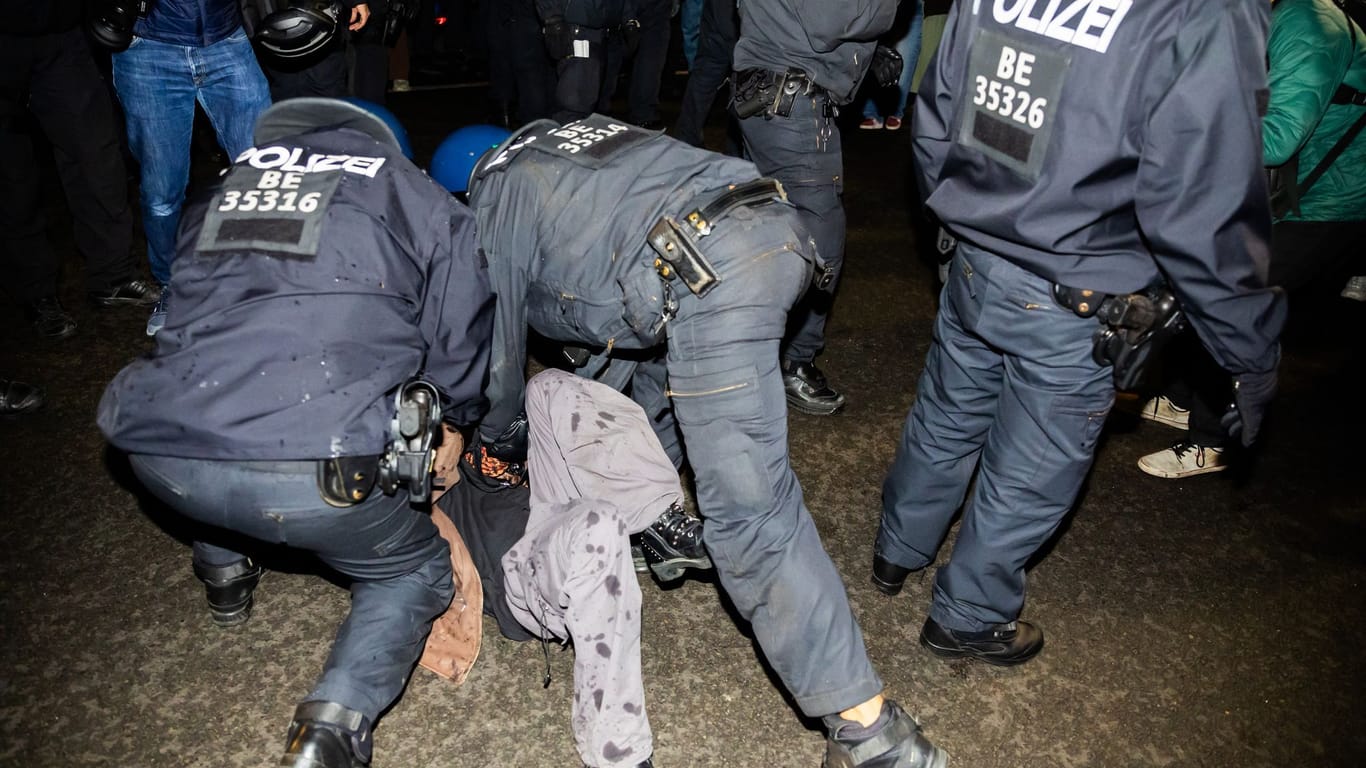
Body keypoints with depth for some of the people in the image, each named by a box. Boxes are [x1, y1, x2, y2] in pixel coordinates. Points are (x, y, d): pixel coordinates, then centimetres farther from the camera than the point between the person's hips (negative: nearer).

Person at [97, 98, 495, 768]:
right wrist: (456, 421, 40)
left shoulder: (223, 192, 24)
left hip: (158, 449, 5)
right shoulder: (419, 203, 12)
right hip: (311, 468, -5)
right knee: (416, 572, 21)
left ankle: (224, 569, 45)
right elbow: (460, 360, 17)